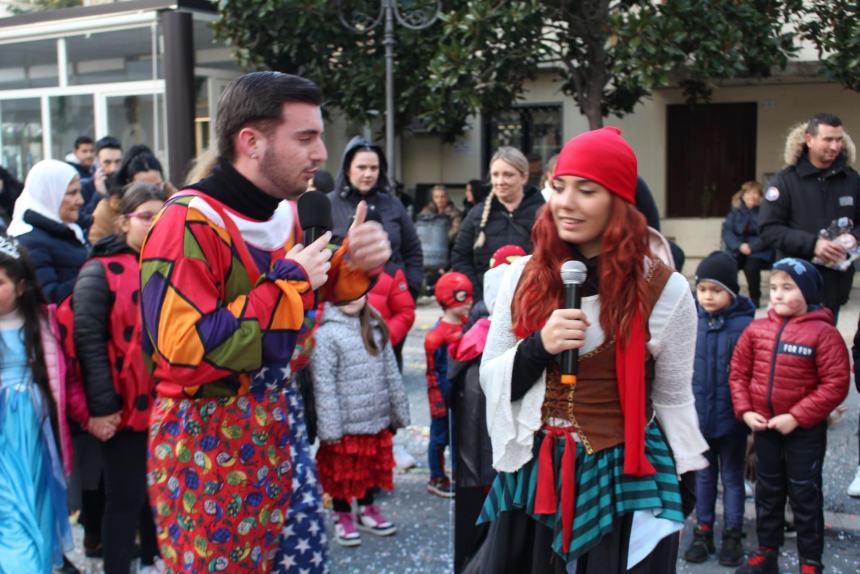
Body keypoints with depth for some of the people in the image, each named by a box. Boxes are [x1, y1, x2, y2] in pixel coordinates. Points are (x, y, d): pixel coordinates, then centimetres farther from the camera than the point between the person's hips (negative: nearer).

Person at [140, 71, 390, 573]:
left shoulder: (284, 212, 6)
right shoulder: (190, 224, -21)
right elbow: (184, 350, -29)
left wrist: (354, 264, -1)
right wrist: (287, 282, -23)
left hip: (281, 430, 8)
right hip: (210, 449, -8)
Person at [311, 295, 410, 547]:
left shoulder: (376, 329, 5)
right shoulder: (326, 334, -14)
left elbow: (391, 373, 11)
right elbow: (323, 384, -16)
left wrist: (399, 410, 13)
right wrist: (329, 428, -18)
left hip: (378, 420, 5)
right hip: (346, 423, -5)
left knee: (373, 465, 19)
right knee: (343, 471, 10)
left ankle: (367, 509, 38)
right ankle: (343, 517, 28)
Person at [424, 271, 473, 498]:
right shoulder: (437, 334, -17)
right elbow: (433, 371, -13)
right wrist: (438, 402, -12)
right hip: (445, 394, -6)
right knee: (441, 436, 8)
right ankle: (437, 479, 21)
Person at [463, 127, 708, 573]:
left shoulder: (662, 289, -8)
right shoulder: (525, 275, -2)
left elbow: (673, 400, 2)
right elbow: (491, 381, 2)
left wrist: (685, 491, 6)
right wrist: (538, 347, -17)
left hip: (622, 481, -2)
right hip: (531, 475, 3)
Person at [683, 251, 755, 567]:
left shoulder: (744, 324, -15)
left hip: (731, 417, -3)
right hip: (698, 415, 3)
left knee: (732, 476, 14)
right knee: (703, 475, 16)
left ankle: (732, 535, 26)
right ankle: (703, 532, 29)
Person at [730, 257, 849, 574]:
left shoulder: (823, 333, -15)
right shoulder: (756, 329, -2)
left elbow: (835, 385, -17)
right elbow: (738, 373, 5)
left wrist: (797, 417, -20)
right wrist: (745, 411, -6)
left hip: (805, 431, -4)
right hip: (764, 427, 4)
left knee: (805, 495, 7)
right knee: (767, 492, 17)